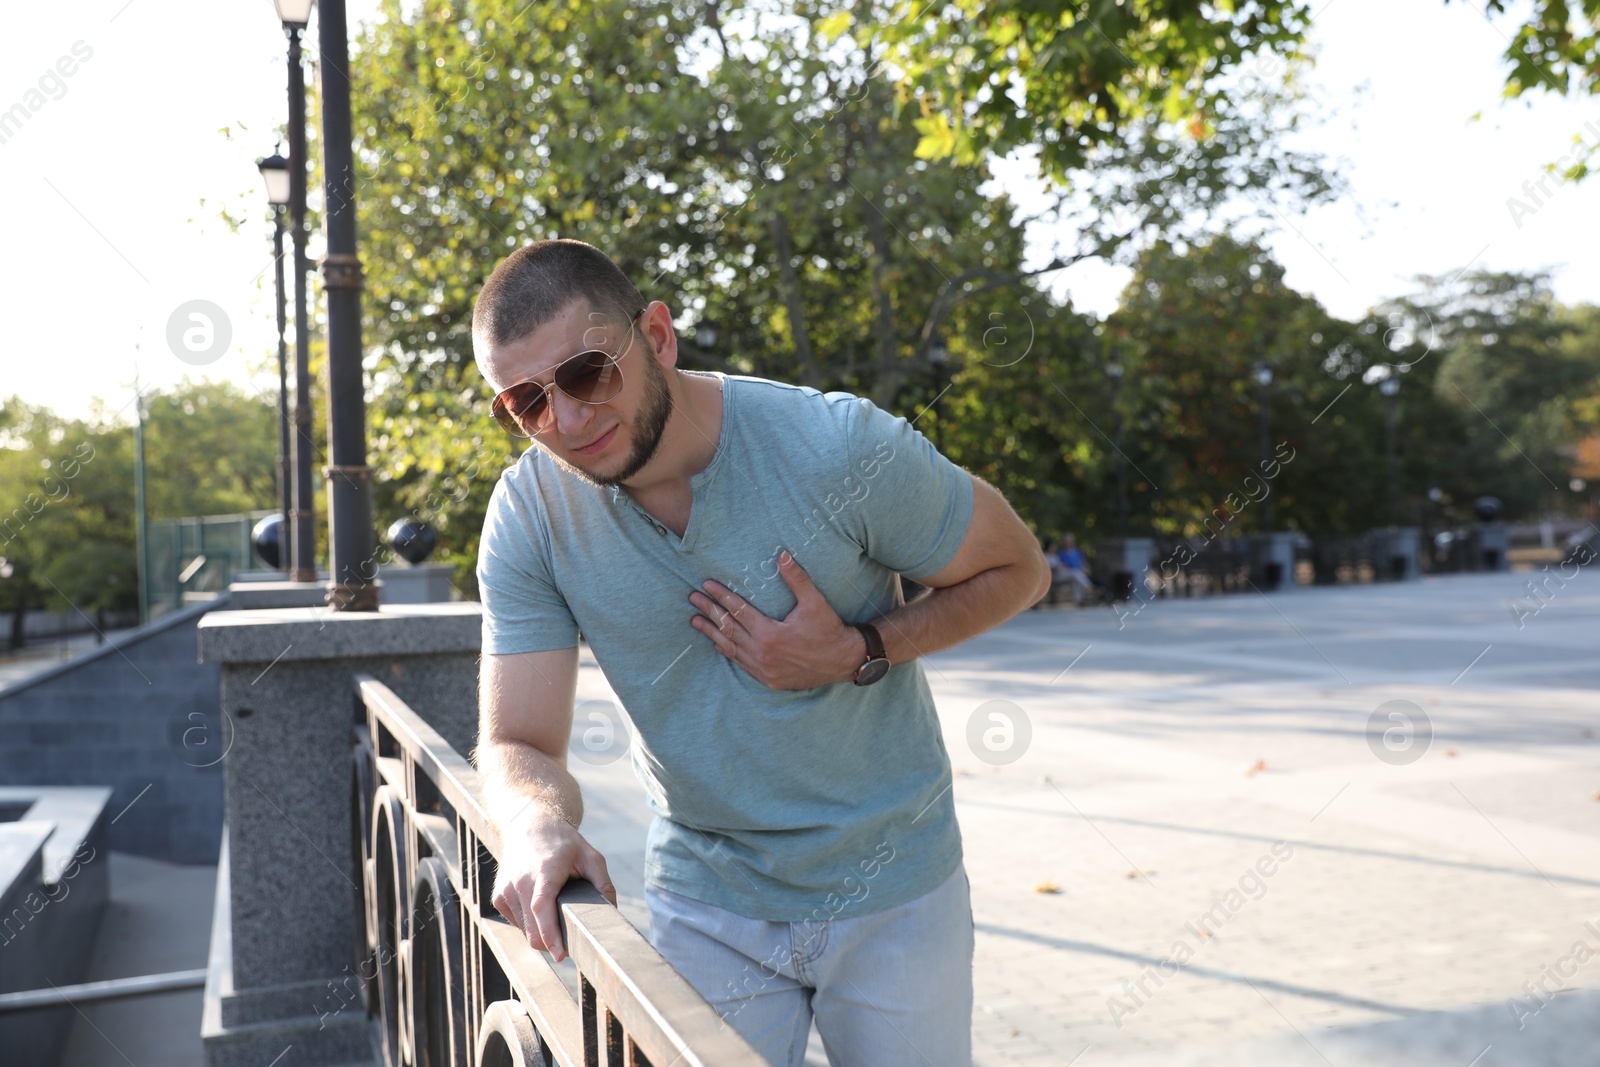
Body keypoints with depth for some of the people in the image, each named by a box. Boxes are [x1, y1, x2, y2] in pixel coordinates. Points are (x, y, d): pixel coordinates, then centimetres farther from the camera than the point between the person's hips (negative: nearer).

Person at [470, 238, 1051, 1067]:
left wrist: (858, 654, -23)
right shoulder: (529, 515, -13)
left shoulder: (836, 448, -22)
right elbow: (518, 744, -14)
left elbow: (1016, 571, -8)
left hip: (888, 887, -1)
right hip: (704, 901, 2)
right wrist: (539, 828, -38)